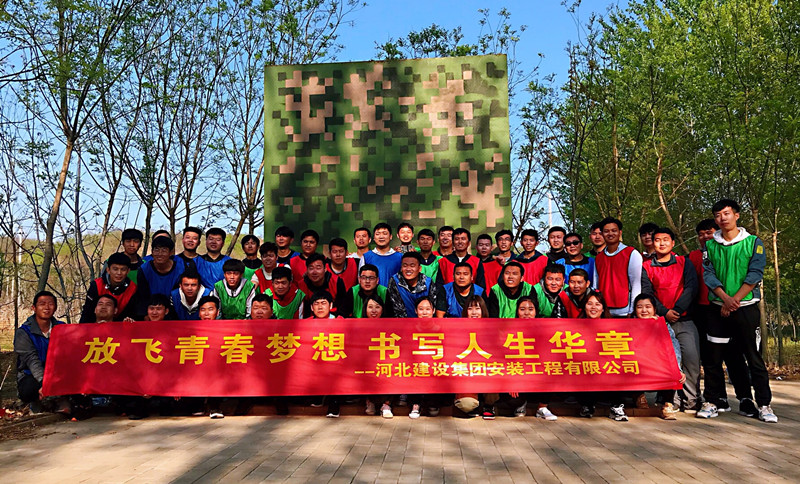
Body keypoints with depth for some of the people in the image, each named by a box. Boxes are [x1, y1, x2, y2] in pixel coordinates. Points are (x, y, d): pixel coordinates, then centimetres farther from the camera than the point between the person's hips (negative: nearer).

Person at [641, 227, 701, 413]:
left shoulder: (684, 262, 10)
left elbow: (691, 288, -1)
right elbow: (646, 293, -1)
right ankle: (673, 400, 5)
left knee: (691, 358, -10)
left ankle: (690, 399, 4)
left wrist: (677, 310, -12)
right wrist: (664, 312, -14)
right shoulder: (646, 267, 8)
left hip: (684, 319, 0)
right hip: (659, 321, 0)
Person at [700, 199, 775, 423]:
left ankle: (764, 405, 10)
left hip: (747, 308, -2)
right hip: (719, 309, 2)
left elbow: (755, 275, -6)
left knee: (754, 357, 1)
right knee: (714, 358, 4)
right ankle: (711, 402, 13)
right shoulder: (710, 245, 9)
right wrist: (725, 298, -15)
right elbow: (708, 275, 0)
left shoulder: (753, 242, 3)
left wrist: (735, 300, -15)